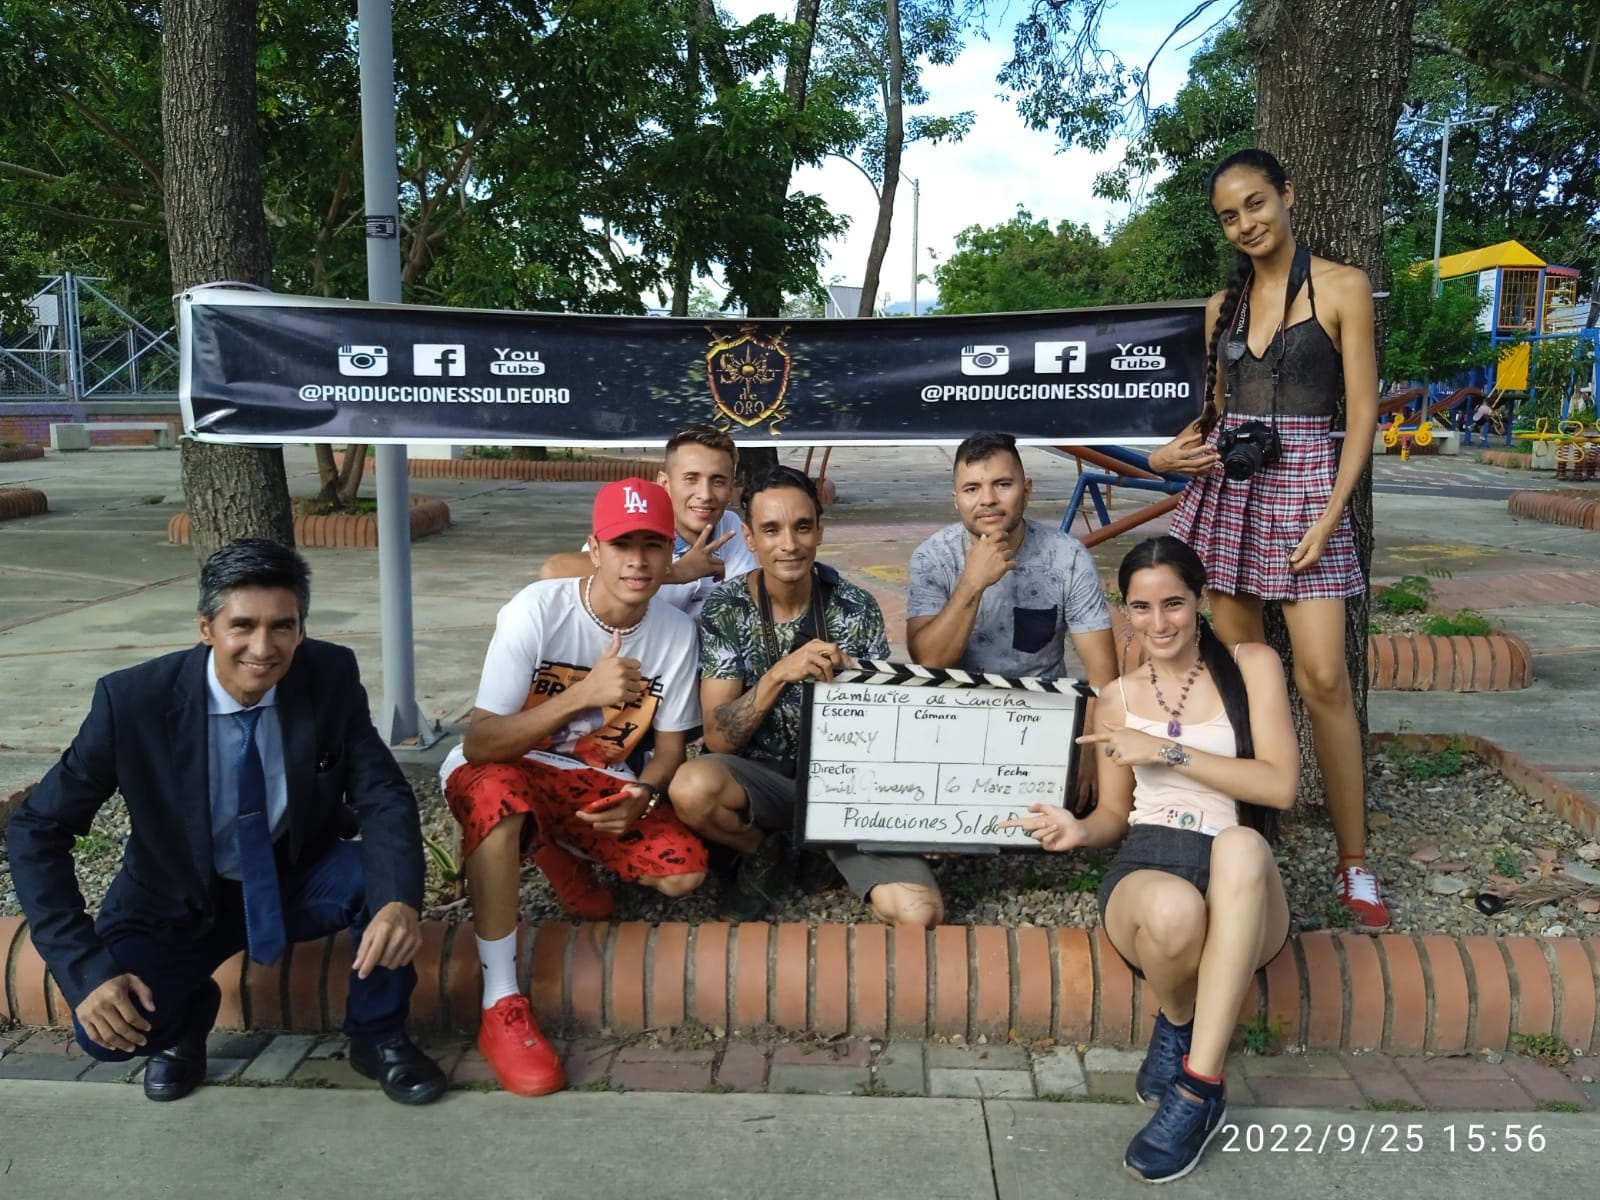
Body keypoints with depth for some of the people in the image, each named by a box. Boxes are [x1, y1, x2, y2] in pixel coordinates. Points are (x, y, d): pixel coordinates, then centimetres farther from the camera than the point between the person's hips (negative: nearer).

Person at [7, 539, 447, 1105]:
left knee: (384, 875, -29)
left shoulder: (332, 677, -20)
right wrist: (86, 969, -26)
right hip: (181, 901, 0)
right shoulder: (133, 699, -24)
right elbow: (35, 830, -17)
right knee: (107, 1026, -26)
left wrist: (399, 898, -38)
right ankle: (188, 1014, 11)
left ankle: (378, 1036, -3)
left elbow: (384, 798, -18)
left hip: (298, 879, 1)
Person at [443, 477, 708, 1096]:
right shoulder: (537, 610, -23)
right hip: (500, 768, -3)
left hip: (596, 780, 4)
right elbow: (479, 745, -26)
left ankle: (559, 851, 12)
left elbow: (670, 745, 1)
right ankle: (501, 1007, -28)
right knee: (497, 792, -40)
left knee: (685, 872, -18)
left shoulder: (676, 631, -10)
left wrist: (641, 795, -21)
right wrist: (583, 693, -38)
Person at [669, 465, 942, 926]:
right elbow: (718, 740, -14)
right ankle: (764, 852, -1)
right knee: (692, 788, -35)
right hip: (763, 776, 0)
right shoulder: (725, 610, -9)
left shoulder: (856, 608, -6)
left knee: (920, 913, -22)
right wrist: (779, 674, -29)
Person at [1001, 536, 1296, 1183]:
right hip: (1145, 868, 1)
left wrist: (1168, 750, -10)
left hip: (1242, 887, -1)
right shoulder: (1118, 697, 15)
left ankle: (1199, 1086, -32)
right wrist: (1078, 830, -5)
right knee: (1173, 909, -39)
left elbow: (1280, 785, -4)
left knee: (1240, 843, -40)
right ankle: (1176, 1024, -2)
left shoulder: (1251, 665, 7)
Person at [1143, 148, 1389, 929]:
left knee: (1321, 678, -11)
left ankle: (1353, 865, 1)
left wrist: (1331, 512, -13)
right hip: (1225, 487, 4)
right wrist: (1173, 454, 1)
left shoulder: (1341, 287, 0)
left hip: (1303, 485, -4)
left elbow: (1362, 411, -4)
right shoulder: (1223, 304, 14)